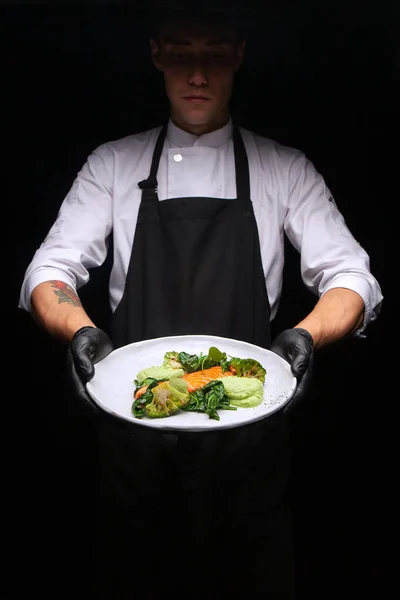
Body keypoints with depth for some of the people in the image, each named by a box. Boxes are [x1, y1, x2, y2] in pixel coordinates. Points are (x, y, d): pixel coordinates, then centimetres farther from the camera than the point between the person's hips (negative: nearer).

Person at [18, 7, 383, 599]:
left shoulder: (284, 169, 3)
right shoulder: (114, 164, 5)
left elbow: (352, 277, -4)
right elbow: (50, 269, -2)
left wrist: (307, 335, -24)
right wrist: (79, 331, -23)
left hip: (248, 431, 0)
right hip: (133, 424, 1)